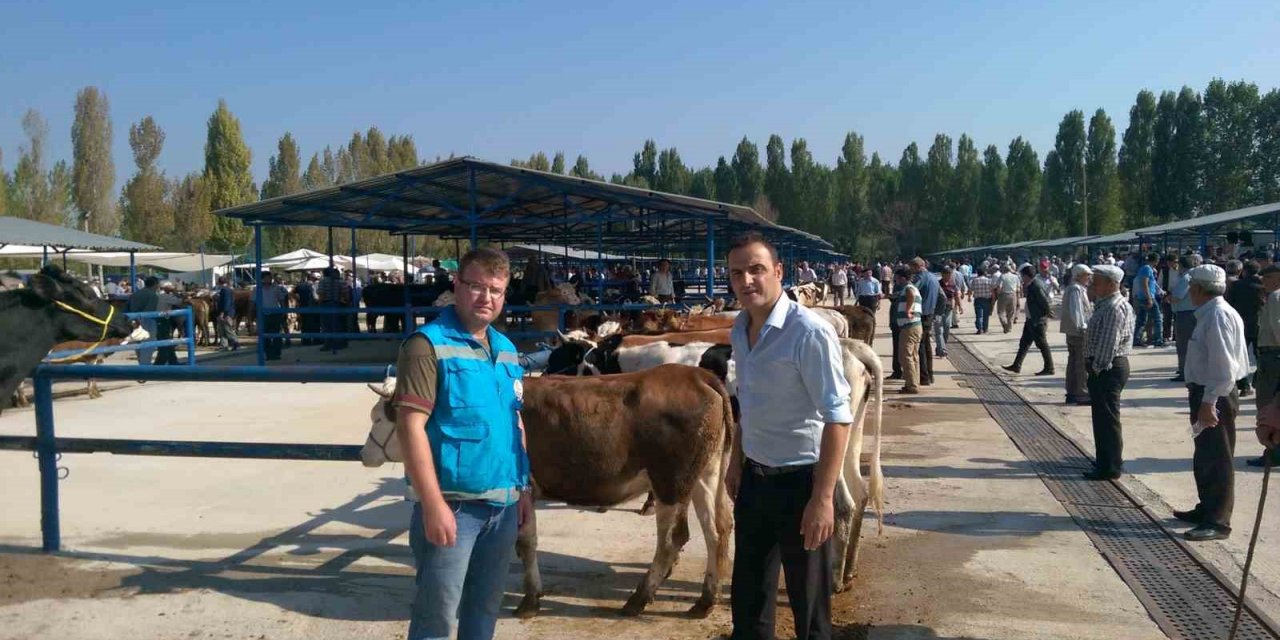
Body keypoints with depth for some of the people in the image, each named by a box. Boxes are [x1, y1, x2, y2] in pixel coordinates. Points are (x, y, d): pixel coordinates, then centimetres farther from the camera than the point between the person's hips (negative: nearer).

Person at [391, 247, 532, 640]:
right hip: (451, 504, -7)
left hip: (503, 504, 7)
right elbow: (411, 425, -17)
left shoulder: (506, 350, 12)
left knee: (485, 607, 18)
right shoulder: (429, 344, -11)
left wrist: (524, 489, 15)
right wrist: (433, 505, -22)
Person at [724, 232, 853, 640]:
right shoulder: (739, 329, 3)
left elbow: (838, 418, -21)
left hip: (800, 480, -7)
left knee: (807, 599, 10)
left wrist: (823, 498, -23)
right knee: (748, 592, 19)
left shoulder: (809, 333, -20)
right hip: (754, 476, 7)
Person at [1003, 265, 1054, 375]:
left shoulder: (1036, 286, -20)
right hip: (1031, 320, 11)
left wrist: (1047, 313, -11)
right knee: (1024, 342, 13)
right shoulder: (1032, 285, 9)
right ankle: (1016, 366, 19)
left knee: (1042, 344, -2)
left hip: (1038, 321, -11)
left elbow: (1045, 301, -21)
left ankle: (1049, 368, 7)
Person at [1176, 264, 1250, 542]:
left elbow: (1222, 365, -24)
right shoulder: (1210, 313, 11)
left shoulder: (1218, 316, -19)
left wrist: (1209, 402, -25)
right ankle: (1208, 509, 32)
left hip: (1215, 397, -10)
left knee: (1216, 459, -3)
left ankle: (1217, 522, 5)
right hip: (1207, 394, 10)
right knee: (1205, 457, 19)